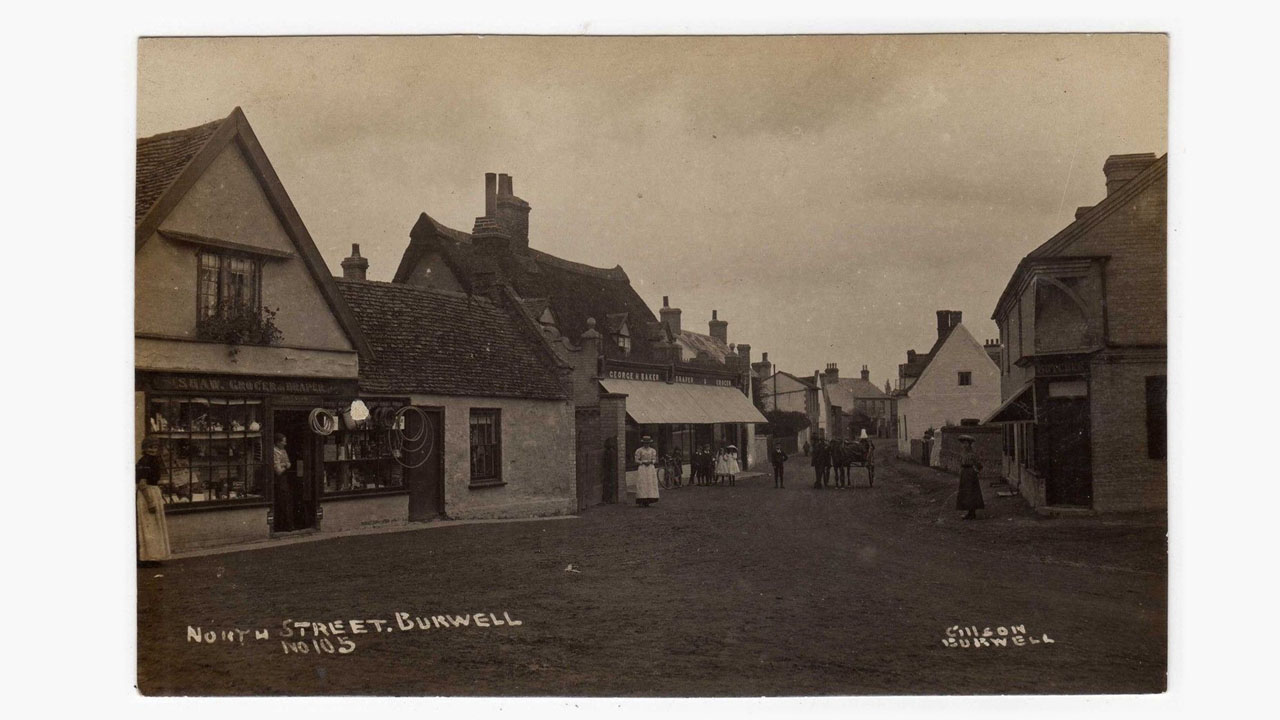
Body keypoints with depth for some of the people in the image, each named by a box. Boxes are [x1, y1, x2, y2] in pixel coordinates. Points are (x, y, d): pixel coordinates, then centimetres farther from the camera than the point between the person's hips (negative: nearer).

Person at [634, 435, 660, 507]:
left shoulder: (653, 451, 12)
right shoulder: (639, 450, 2)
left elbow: (654, 460, 10)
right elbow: (636, 460, 0)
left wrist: (650, 462, -10)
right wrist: (643, 462, -14)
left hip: (651, 469, 3)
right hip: (642, 469, -3)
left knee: (651, 484, -3)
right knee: (642, 485, -10)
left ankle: (647, 502, 1)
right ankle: (641, 502, -11)